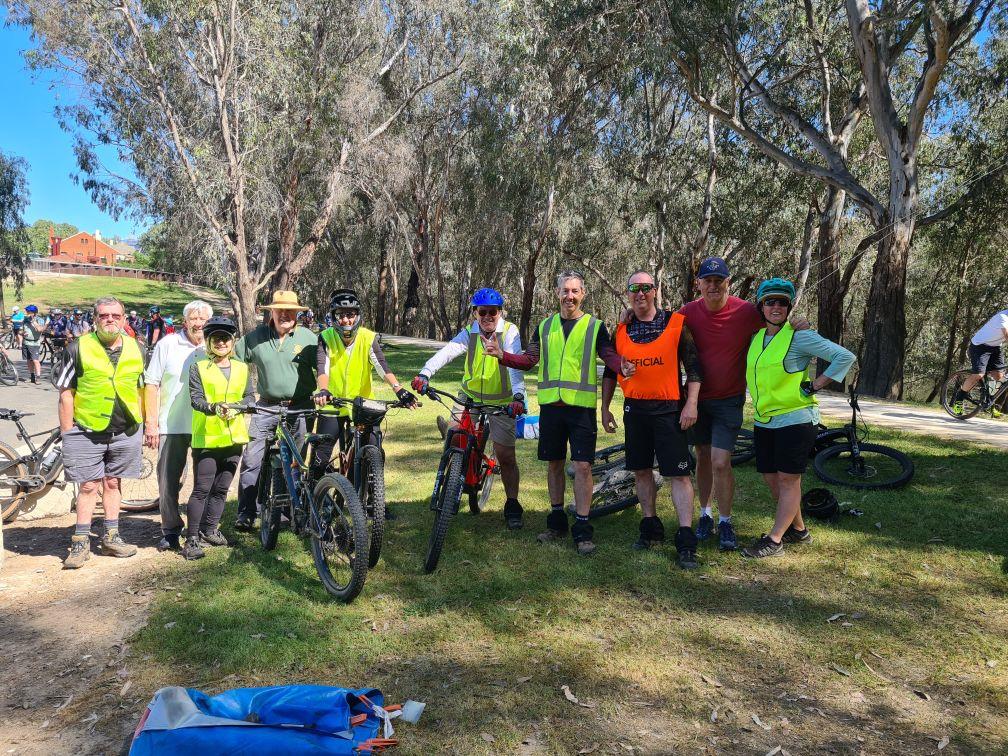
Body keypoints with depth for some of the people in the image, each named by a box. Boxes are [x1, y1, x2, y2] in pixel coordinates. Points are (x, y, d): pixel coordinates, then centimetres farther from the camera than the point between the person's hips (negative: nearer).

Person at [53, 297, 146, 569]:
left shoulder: (137, 350, 5)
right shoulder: (78, 349, -5)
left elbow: (142, 390, 14)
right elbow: (66, 393, -3)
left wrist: (145, 424, 10)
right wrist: (67, 434, -5)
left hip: (126, 432, 3)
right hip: (87, 431, -3)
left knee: (112, 483, 14)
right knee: (88, 486, 2)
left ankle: (111, 537, 24)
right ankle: (81, 543, 13)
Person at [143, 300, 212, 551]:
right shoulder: (167, 344, 1)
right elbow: (151, 384, 1)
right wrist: (151, 423, -4)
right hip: (171, 425, -1)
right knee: (168, 482, 4)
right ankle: (171, 531, 18)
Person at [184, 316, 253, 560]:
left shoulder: (242, 369, 12)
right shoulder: (198, 367, 1)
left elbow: (250, 397, 6)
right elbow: (196, 399, -9)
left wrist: (236, 407, -15)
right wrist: (214, 407, -28)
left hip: (233, 437, 4)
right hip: (207, 437, -4)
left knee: (221, 489, 13)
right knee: (202, 489, -4)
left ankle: (209, 530, 27)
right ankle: (192, 538, 3)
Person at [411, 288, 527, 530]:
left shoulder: (509, 332, -13)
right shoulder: (469, 333, -6)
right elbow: (447, 351, -24)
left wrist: (518, 396, -45)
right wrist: (425, 373, -42)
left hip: (501, 401, -3)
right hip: (470, 396, 3)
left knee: (506, 456, -2)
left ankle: (512, 506, 16)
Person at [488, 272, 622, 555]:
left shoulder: (595, 327, 3)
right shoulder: (545, 327, 12)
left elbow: (610, 356, -9)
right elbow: (529, 360, 10)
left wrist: (624, 366, -31)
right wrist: (502, 355, -6)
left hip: (582, 406, -3)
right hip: (550, 404, 3)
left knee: (582, 466, -5)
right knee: (554, 464, 11)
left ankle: (582, 530, 4)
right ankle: (557, 522, 25)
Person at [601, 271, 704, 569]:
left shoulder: (676, 323, -3)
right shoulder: (621, 331, 9)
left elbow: (693, 366, -2)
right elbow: (610, 372, 16)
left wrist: (691, 404, -8)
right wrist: (605, 408, 13)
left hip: (669, 409, -4)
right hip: (634, 410, 5)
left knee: (678, 474, -6)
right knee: (641, 470, 11)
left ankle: (686, 541, -2)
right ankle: (651, 528, 25)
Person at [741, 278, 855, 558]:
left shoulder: (799, 336, -10)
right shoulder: (757, 337, 10)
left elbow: (845, 357, -12)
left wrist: (814, 386, -13)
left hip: (795, 418, -7)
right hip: (764, 420, 8)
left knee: (788, 480, -2)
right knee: (771, 478, 11)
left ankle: (774, 540, 5)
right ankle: (798, 529, 29)